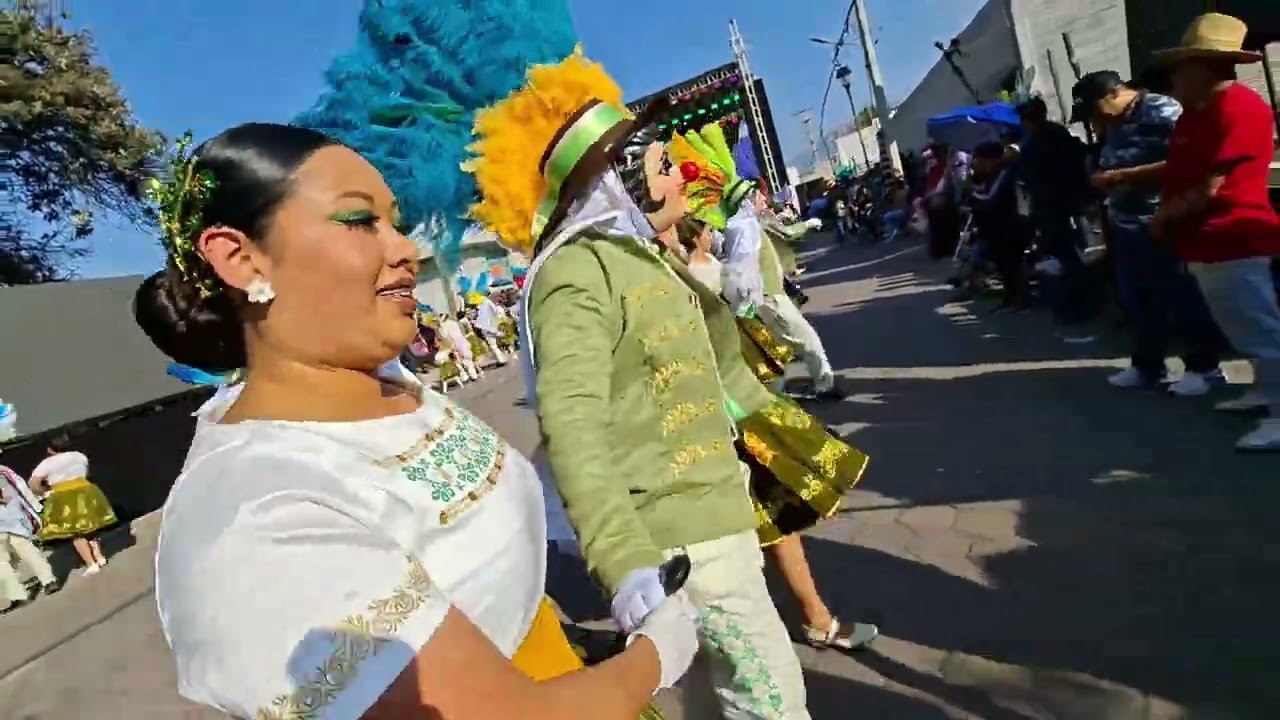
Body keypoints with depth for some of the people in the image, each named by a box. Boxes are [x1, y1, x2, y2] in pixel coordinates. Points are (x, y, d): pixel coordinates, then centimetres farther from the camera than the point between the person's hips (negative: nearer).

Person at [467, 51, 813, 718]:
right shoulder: (577, 272, -17)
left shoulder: (645, 260, 13)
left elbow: (714, 366, 22)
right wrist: (624, 559, -41)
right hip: (676, 537, -9)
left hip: (715, 514, 9)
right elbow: (571, 421, -31)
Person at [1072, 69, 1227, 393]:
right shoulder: (1114, 126, 14)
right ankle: (1146, 365, 24)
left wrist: (1122, 176, -22)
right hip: (1127, 227, 8)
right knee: (1138, 302, 13)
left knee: (1183, 299, 1)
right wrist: (1103, 179, 6)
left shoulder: (1164, 112, -12)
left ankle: (1204, 367, 13)